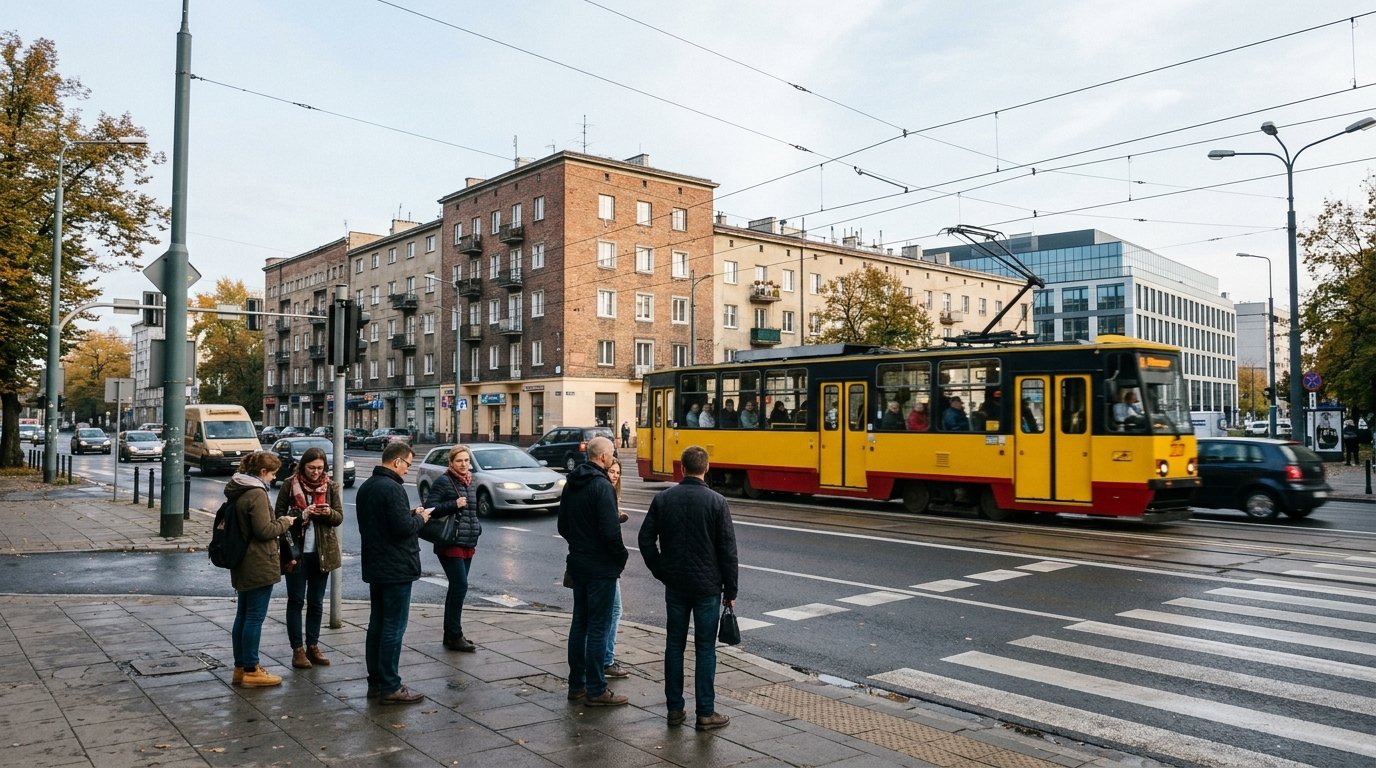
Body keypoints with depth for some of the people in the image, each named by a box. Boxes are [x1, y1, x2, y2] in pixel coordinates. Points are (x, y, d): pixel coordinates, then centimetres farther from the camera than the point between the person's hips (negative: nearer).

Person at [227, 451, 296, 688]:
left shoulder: (236, 491, 12)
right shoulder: (257, 494, -19)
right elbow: (264, 530, -20)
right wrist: (285, 522, -6)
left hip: (243, 565, 10)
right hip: (259, 566, -10)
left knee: (243, 615, 16)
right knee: (255, 617, -2)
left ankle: (240, 667, 25)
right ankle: (251, 671, 5)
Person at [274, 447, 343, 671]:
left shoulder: (331, 486, 3)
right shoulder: (290, 485, -4)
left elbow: (339, 517, 1)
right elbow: (279, 515, -5)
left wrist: (328, 512, -20)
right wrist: (303, 514, -20)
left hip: (322, 552, 3)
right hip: (296, 550, -2)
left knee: (316, 602, 10)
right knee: (296, 600, 2)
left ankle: (312, 646, 19)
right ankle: (297, 649, 9)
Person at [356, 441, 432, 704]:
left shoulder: (366, 487, 12)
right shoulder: (392, 488, -20)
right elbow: (403, 528, -25)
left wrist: (411, 514, 12)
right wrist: (420, 517, -5)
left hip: (374, 567, 10)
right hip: (396, 569, -10)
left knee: (376, 624, 15)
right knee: (393, 628, -3)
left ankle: (375, 682, 22)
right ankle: (390, 687, 1)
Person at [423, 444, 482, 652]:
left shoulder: (470, 483, 15)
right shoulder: (443, 482, -8)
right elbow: (430, 508, -15)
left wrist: (476, 530, 12)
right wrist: (454, 504, -22)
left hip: (467, 545, 8)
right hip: (450, 544, -8)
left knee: (456, 588, 12)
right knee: (460, 586, -12)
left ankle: (451, 635, 20)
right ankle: (454, 636, -4)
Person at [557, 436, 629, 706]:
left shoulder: (571, 484, 9)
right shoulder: (602, 486, -18)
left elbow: (563, 526, 15)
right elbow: (610, 530, -23)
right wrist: (622, 557, -8)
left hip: (577, 563, 9)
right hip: (601, 567, -9)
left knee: (579, 623, 15)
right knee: (598, 627, -1)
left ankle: (576, 684, 23)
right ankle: (596, 690, 6)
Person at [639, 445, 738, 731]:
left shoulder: (663, 499, -1)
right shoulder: (716, 501, -9)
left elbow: (646, 539, 1)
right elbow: (728, 549, -8)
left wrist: (661, 572, 12)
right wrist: (730, 590, -1)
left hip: (674, 586, 3)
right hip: (707, 587, -3)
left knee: (674, 645, 11)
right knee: (705, 648, 4)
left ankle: (675, 709, 17)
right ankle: (705, 713, 9)